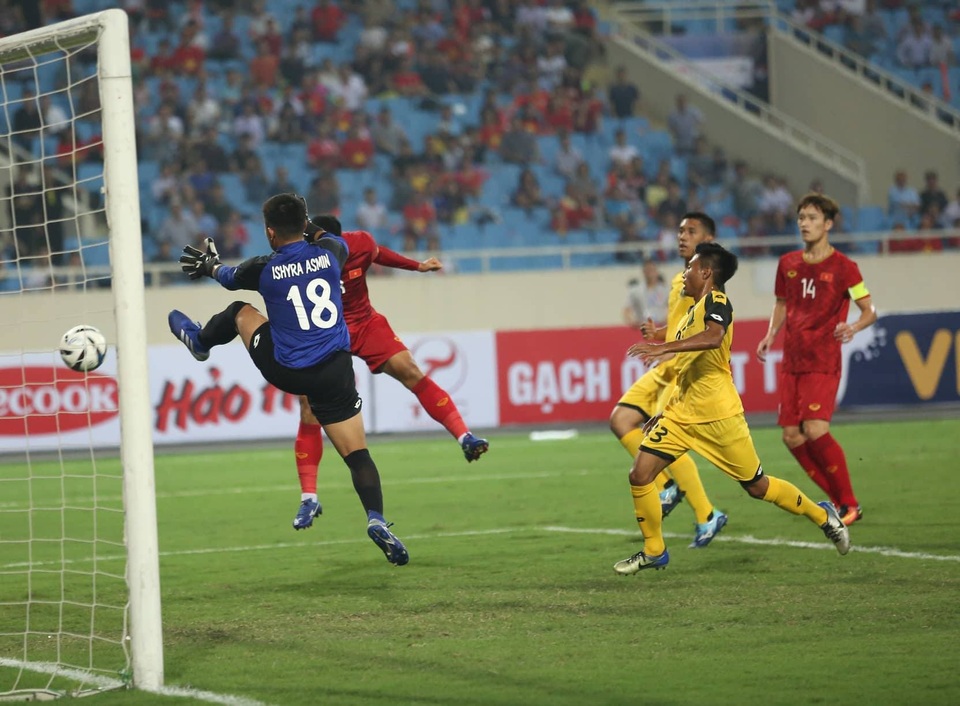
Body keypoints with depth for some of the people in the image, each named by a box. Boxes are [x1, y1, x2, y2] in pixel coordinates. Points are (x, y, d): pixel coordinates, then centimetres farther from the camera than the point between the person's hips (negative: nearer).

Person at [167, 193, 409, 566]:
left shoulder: (264, 269, -6)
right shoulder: (329, 251, -1)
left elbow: (230, 278, 18)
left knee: (239, 311, 26)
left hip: (284, 371, -1)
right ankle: (376, 519, -20)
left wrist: (211, 265, 41)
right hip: (334, 374, 1)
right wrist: (311, 229, 47)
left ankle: (198, 340, 55)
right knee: (357, 454, 3)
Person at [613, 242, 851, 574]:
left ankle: (822, 515, 25)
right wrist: (665, 412, 24)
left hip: (718, 417, -8)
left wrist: (664, 347, -40)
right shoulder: (692, 312, 18)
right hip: (682, 415, 8)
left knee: (757, 487, 3)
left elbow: (713, 337, -34)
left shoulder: (715, 302, -10)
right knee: (640, 475, -6)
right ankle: (654, 551, 8)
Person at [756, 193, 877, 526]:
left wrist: (854, 326, -27)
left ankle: (850, 504, -6)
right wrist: (770, 335, 7)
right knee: (792, 436, -1)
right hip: (792, 361, 6)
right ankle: (840, 502, 12)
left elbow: (869, 310, -5)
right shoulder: (788, 264, 11)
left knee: (815, 430, -20)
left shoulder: (842, 266, -6)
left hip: (823, 362, -6)